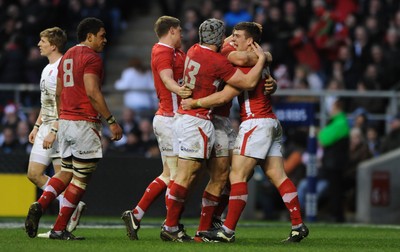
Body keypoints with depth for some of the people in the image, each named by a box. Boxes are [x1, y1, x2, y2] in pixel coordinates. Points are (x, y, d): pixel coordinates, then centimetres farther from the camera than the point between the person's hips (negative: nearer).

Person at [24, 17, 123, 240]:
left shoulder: (67, 56, 17)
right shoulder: (92, 58, -10)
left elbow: (58, 92, 20)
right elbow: (93, 92, -19)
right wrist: (112, 121, -17)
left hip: (66, 121, 9)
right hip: (85, 123, -9)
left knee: (65, 173, 15)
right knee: (81, 178, -1)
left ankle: (40, 206, -9)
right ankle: (59, 229, -1)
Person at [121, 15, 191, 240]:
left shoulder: (177, 53, 19)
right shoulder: (163, 52, -13)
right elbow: (167, 78, -29)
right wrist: (179, 90, -48)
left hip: (167, 118, 10)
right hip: (170, 118, -10)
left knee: (168, 175, 12)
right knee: (177, 174, -8)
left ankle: (135, 215, 11)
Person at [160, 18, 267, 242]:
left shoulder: (194, 51, 9)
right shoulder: (218, 62, -16)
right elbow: (249, 82, -12)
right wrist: (262, 58, 1)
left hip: (184, 117, 9)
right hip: (198, 122, -9)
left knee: (188, 176, 12)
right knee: (186, 175, -7)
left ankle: (173, 223, 11)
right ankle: (170, 228, -7)